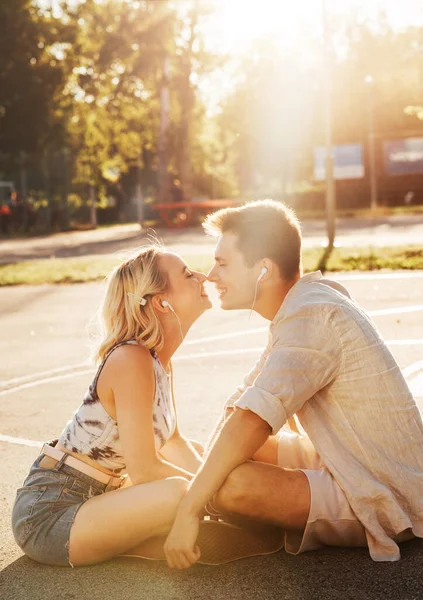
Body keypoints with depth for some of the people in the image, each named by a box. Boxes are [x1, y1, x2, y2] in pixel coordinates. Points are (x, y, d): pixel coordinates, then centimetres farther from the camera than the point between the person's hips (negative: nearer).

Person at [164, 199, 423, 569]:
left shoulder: (311, 316, -26)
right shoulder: (305, 302, 6)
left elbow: (250, 422, -35)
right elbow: (241, 403, 10)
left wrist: (188, 511, -29)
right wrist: (204, 469, 1)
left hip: (383, 503, -8)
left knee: (230, 483, -27)